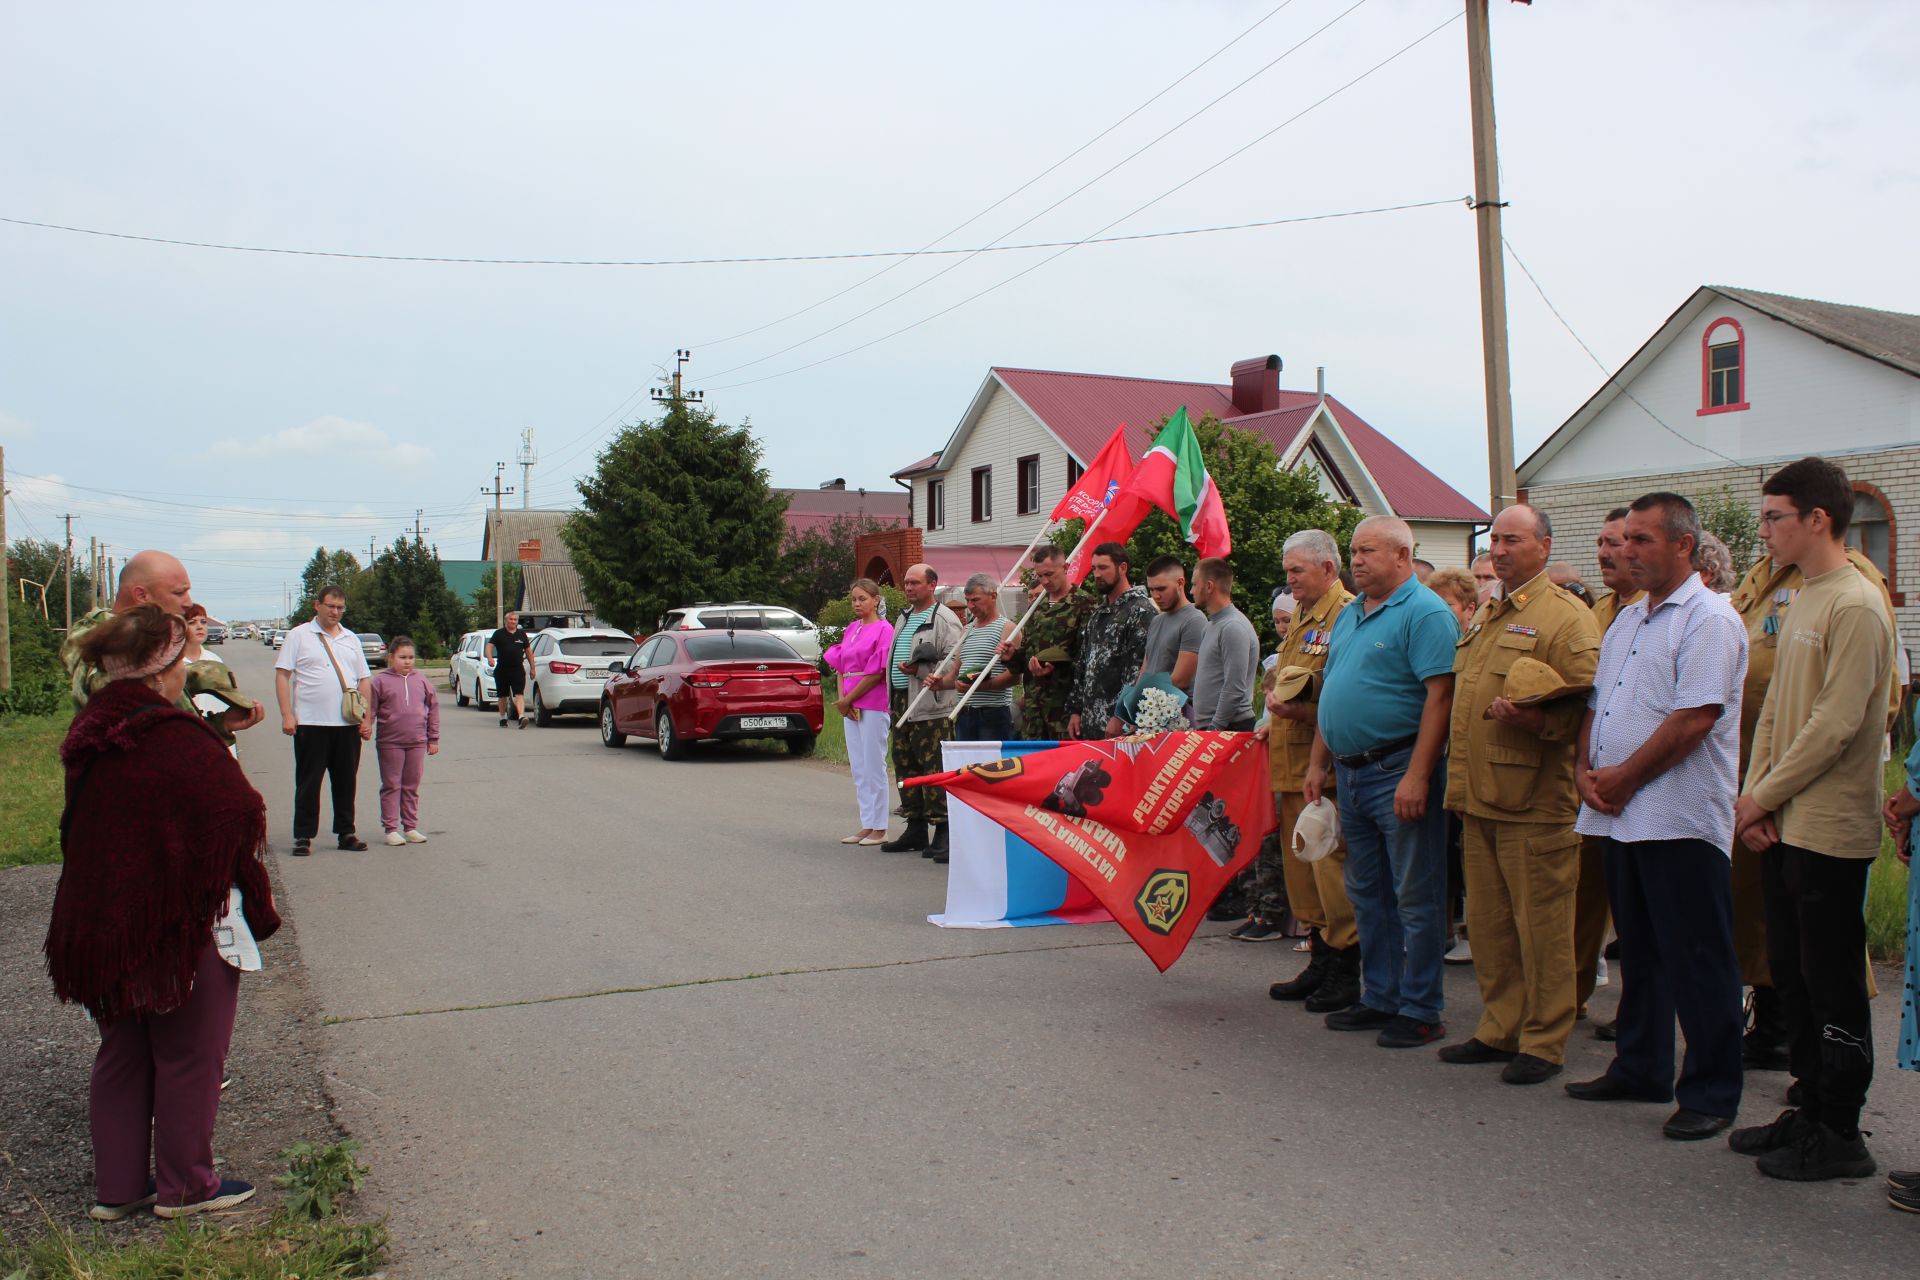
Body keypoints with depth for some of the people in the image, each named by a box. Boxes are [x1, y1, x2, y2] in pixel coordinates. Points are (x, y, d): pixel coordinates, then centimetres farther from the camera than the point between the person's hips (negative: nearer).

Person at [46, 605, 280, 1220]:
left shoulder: (91, 735, 3)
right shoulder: (178, 739, -22)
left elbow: (80, 829, 13)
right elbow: (236, 818, -18)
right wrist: (259, 904, -5)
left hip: (104, 926, 8)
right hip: (185, 923, -8)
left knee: (121, 1053, 18)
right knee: (188, 1054, 7)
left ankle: (117, 1186, 27)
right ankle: (184, 1186, 19)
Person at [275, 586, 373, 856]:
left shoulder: (351, 639, 15)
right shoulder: (298, 636, 2)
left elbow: (364, 679, 15)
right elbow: (282, 675, -3)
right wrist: (287, 715, -11)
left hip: (347, 723, 4)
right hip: (310, 722, -4)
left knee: (347, 781, 9)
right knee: (308, 782, 1)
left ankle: (346, 832, 18)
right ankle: (303, 836, 8)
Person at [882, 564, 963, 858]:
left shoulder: (944, 619, -7)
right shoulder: (905, 618, 21)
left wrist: (920, 670, -20)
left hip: (931, 707, -9)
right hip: (902, 703, 9)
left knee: (934, 768, -10)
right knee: (905, 767, 13)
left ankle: (943, 831, -6)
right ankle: (916, 829, 22)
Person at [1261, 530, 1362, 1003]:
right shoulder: (1300, 621, 20)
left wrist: (1305, 711, -24)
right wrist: (1277, 707, 13)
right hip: (1292, 761, 10)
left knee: (1330, 861, -6)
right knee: (1299, 861, 13)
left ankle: (1345, 972, 4)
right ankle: (1320, 960, 24)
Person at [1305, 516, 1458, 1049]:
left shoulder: (1425, 613, -11)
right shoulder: (1349, 615, 16)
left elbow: (1440, 695, -18)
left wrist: (1416, 776, -23)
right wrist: (1318, 764, 16)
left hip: (1398, 771, -9)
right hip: (1350, 774, 9)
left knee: (1415, 896, 0)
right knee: (1366, 893, 15)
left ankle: (1420, 1009, 9)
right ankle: (1379, 998, 25)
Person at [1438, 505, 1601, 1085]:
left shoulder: (1566, 617, -7)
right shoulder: (1485, 616, 20)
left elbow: (1583, 707, -14)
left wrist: (1535, 720, -31)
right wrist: (1457, 773, 18)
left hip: (1533, 799, -8)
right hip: (1478, 796, 8)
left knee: (1540, 925, 0)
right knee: (1488, 923, 14)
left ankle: (1544, 1042, 10)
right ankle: (1500, 1028, 25)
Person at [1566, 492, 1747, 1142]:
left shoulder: (1708, 618, -10)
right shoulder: (1626, 621, 17)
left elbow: (1694, 718, -19)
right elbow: (1597, 704, 18)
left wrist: (1624, 777, -13)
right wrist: (1585, 768, 1)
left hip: (1679, 819, -8)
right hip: (1621, 816, 9)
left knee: (1696, 962, 0)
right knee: (1638, 952, 17)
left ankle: (1710, 1093, 10)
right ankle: (1640, 1069, 29)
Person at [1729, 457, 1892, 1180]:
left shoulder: (1854, 605, -14)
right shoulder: (1800, 601, 15)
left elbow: (1835, 724, -19)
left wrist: (1763, 796, -12)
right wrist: (1754, 799, 5)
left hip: (1829, 829, -9)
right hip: (1782, 825, 9)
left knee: (1833, 985, 0)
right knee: (1792, 976, 15)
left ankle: (1840, 1136, 11)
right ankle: (1810, 1112, 26)